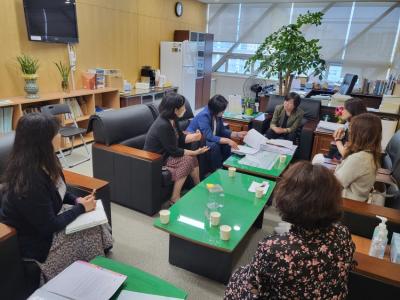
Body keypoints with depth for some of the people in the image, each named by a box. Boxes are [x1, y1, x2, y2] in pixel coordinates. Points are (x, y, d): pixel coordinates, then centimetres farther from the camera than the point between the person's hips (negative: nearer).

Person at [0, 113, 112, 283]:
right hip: (37, 239, -8)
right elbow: (50, 226, -27)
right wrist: (81, 208, -16)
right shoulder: (30, 182, -35)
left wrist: (76, 200, -5)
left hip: (45, 218, 8)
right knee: (94, 234, -6)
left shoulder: (39, 164, -8)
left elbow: (57, 191, 11)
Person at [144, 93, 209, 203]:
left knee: (193, 158, -2)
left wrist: (194, 137, -11)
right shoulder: (163, 126, -29)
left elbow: (181, 138, 9)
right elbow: (174, 151, -23)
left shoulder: (171, 120, -2)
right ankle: (175, 198, -8)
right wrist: (195, 152, -17)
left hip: (164, 155, 9)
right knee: (188, 160, -17)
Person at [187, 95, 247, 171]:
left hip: (205, 139, 8)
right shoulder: (204, 116, -28)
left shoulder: (217, 115, -5)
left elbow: (222, 130, 5)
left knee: (226, 143, -10)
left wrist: (237, 134, -7)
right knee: (214, 145, -30)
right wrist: (227, 141, -33)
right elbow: (209, 137, -32)